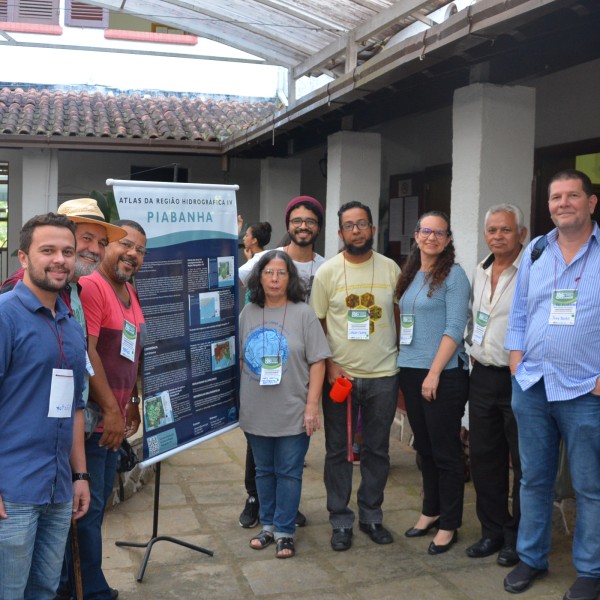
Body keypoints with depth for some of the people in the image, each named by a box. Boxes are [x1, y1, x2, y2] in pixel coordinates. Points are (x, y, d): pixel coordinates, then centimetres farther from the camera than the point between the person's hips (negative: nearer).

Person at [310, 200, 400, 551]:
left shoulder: (391, 269, 2)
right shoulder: (328, 272, -2)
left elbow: (401, 317, 10)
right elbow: (316, 324, 1)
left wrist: (400, 359, 5)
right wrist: (329, 365, -9)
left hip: (383, 375, 1)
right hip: (340, 375, -1)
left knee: (378, 450, 12)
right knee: (338, 451, 7)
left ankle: (371, 516, 28)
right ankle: (341, 522, 20)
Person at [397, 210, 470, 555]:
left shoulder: (453, 275, -8)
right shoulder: (410, 275, 12)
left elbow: (455, 329, -14)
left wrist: (434, 373, -18)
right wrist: (405, 366, 10)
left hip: (443, 375, -7)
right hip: (411, 372, 7)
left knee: (446, 452, 2)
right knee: (424, 448, 16)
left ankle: (449, 525, 13)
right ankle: (431, 511, 30)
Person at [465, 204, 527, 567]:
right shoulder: (481, 270, 12)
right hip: (483, 377, 7)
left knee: (525, 464, 4)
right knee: (484, 458, 13)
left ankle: (518, 538, 19)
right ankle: (493, 531, 28)